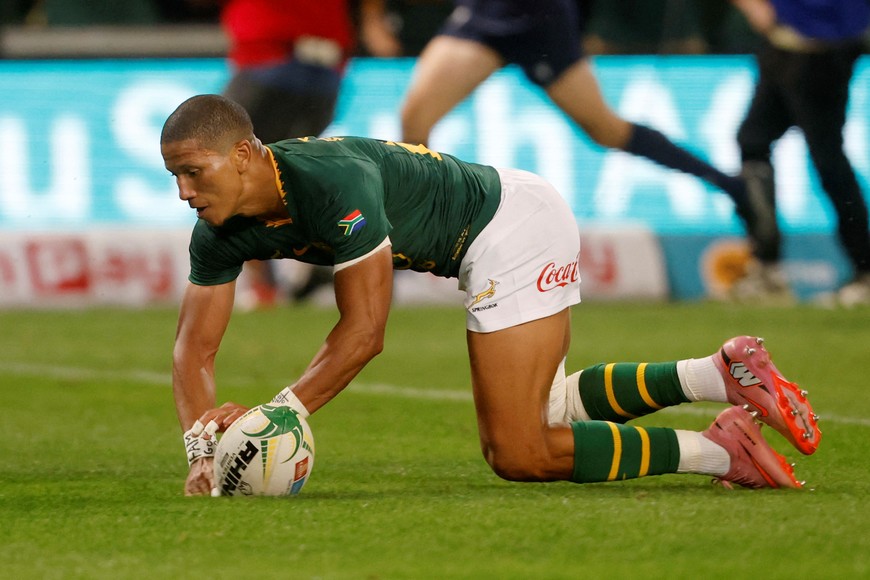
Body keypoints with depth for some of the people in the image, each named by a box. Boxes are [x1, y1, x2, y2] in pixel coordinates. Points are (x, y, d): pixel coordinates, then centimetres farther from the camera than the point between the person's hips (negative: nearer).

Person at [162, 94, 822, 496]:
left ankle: (719, 449, -5)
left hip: (515, 222, -10)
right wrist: (202, 450, -23)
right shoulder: (221, 234, -7)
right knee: (544, 410, 23)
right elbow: (195, 347, -6)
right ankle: (725, 372, 20)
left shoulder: (333, 182, -33)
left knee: (518, 453, -11)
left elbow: (364, 331, -29)